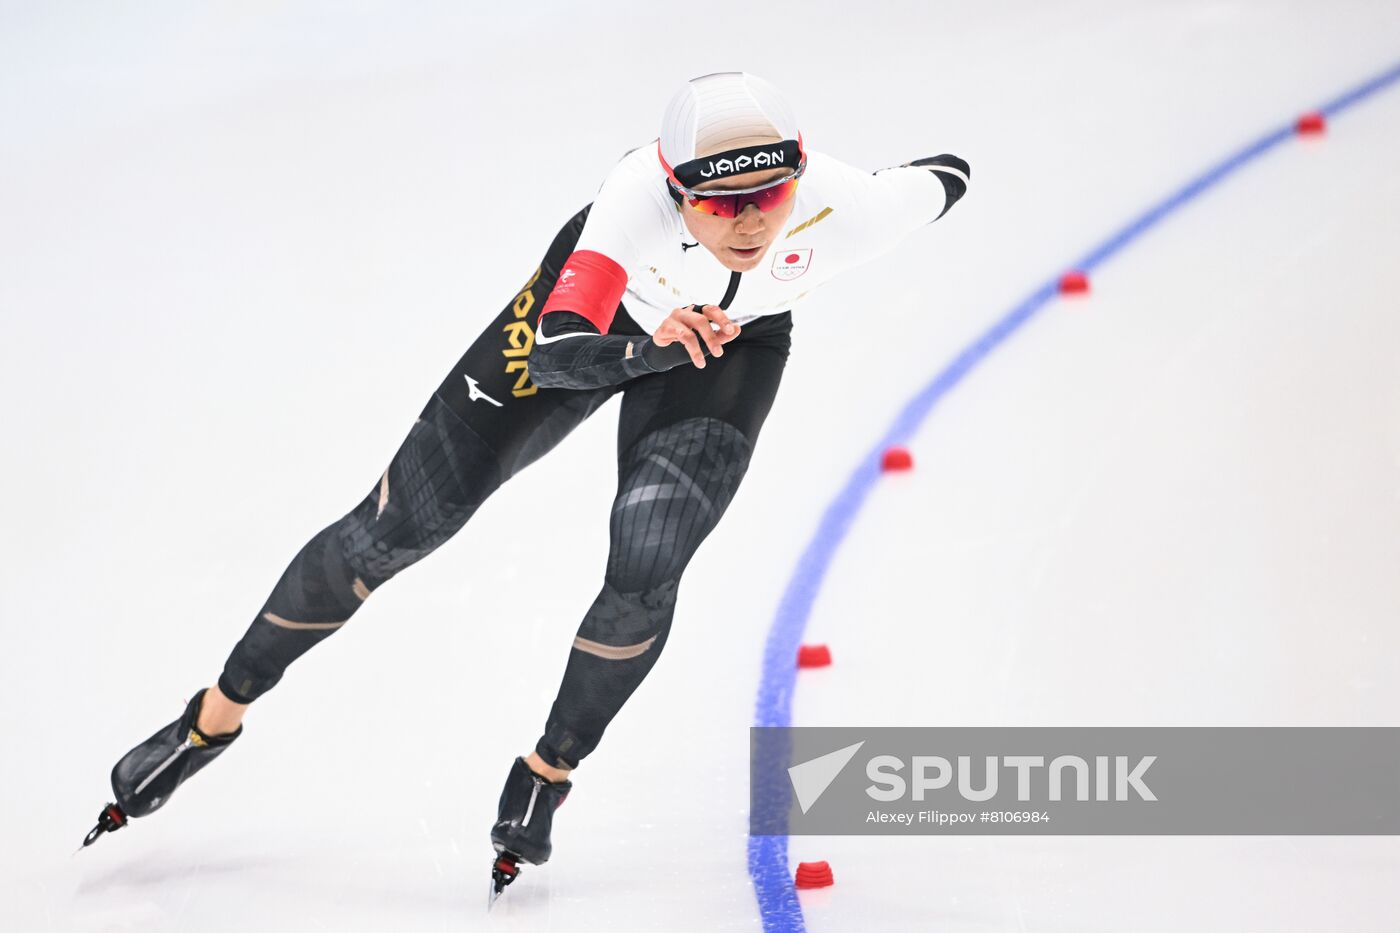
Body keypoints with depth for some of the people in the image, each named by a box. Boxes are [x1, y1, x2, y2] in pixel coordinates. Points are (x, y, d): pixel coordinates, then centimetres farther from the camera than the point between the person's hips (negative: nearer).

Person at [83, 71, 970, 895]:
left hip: (736, 344, 1)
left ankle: (549, 772, 9)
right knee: (397, 527, -1)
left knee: (645, 572, -22)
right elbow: (553, 354, -44)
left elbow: (950, 176, -14)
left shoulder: (842, 209, -37)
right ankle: (217, 715, 20)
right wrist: (655, 349, -63)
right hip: (598, 307, -1)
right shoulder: (639, 194, -41)